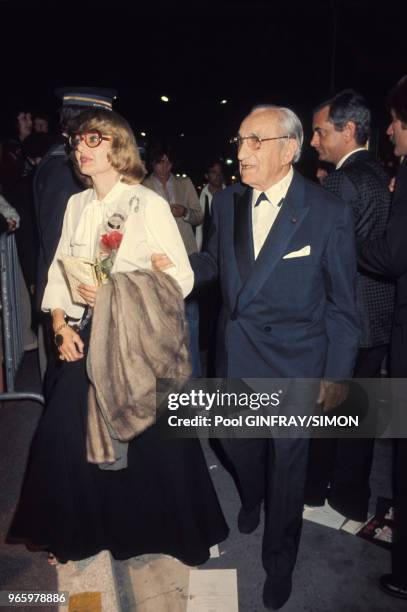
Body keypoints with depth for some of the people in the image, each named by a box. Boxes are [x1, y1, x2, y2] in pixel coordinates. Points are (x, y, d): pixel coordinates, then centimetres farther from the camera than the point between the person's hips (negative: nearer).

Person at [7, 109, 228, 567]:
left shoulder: (149, 204, -9)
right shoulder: (77, 205, 8)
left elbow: (181, 277, -10)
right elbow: (60, 271, 11)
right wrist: (60, 324, -3)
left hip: (140, 338, -5)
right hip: (88, 337, 5)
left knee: (150, 440, 7)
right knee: (68, 434, 9)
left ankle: (167, 529, 35)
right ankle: (77, 532, 35)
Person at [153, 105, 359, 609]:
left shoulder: (328, 212, -13)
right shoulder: (227, 202, 0)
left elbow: (341, 302, -8)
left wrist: (337, 374, -6)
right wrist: (175, 264, -8)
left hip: (293, 361, -4)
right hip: (235, 353, 4)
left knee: (286, 462, 12)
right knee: (238, 444, 21)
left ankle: (279, 562, 38)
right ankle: (251, 500, 57)